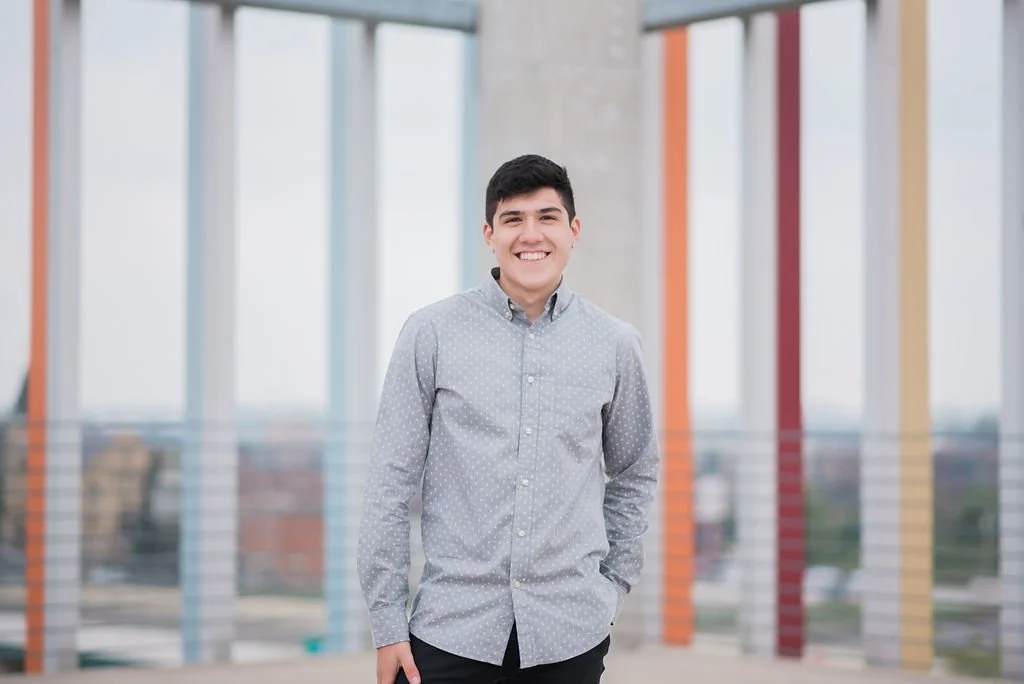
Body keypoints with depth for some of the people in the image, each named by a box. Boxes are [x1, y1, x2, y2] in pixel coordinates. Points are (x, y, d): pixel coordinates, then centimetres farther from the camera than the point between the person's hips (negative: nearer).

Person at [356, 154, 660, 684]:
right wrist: (387, 625, -2)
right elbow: (391, 481, 0)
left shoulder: (614, 344, 5)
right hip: (451, 627, -1)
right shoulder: (432, 333, -1)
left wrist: (614, 585, 11)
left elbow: (635, 475, 19)